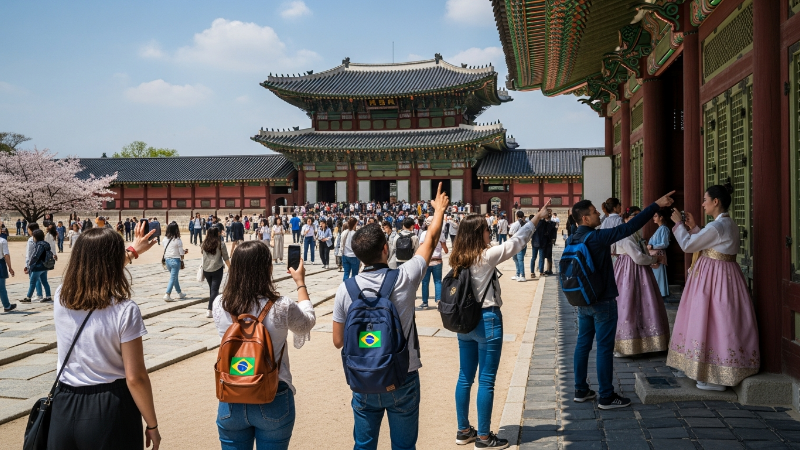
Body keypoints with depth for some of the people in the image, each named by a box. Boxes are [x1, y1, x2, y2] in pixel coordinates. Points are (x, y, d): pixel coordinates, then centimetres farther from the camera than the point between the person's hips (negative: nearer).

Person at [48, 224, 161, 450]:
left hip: (64, 405, 5)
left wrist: (133, 250, 34)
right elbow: (135, 378, -17)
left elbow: (95, 271, 20)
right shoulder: (124, 310, -18)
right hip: (109, 409, -5)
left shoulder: (60, 297, -3)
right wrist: (152, 425, -5)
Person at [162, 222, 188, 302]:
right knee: (173, 278, -1)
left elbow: (165, 250, 9)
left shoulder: (166, 240, 2)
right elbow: (181, 252, -11)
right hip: (175, 260, -6)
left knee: (175, 277, 19)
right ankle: (167, 295, -10)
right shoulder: (178, 240, -13)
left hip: (167, 260, 6)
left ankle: (180, 294, 31)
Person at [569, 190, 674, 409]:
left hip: (583, 300, 8)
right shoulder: (596, 238, -20)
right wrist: (656, 205, -20)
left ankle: (581, 390, 21)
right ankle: (606, 397, 6)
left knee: (583, 344, 13)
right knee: (605, 348, -1)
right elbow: (629, 228, -23)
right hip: (602, 301, -8)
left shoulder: (572, 240, 4)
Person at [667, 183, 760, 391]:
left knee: (712, 322, -2)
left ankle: (715, 377, 4)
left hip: (713, 278, -10)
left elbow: (687, 245, -14)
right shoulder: (730, 224, 10)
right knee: (722, 323, 15)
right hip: (726, 274, 10)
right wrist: (694, 227, 17)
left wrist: (678, 223, -2)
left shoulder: (716, 226, -20)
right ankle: (721, 371, 25)